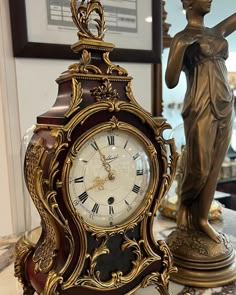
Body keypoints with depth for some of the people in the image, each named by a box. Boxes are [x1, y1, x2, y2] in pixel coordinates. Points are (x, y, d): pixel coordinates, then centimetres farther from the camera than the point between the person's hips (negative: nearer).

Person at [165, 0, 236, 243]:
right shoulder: (182, 38, 1)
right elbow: (170, 82, -10)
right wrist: (181, 47, -20)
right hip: (201, 109, -6)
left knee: (214, 168, 7)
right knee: (199, 168, -5)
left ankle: (202, 219, 19)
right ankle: (184, 204, 24)